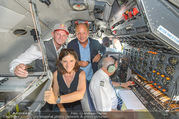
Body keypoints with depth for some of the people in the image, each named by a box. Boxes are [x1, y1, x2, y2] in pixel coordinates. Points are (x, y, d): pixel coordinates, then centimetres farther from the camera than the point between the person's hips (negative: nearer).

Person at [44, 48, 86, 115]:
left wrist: (56, 99, -42)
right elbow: (56, 94, -1)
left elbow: (80, 94, -34)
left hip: (79, 107, -2)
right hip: (64, 107, 2)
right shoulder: (56, 74, -11)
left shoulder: (81, 74, -19)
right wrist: (62, 110, -10)